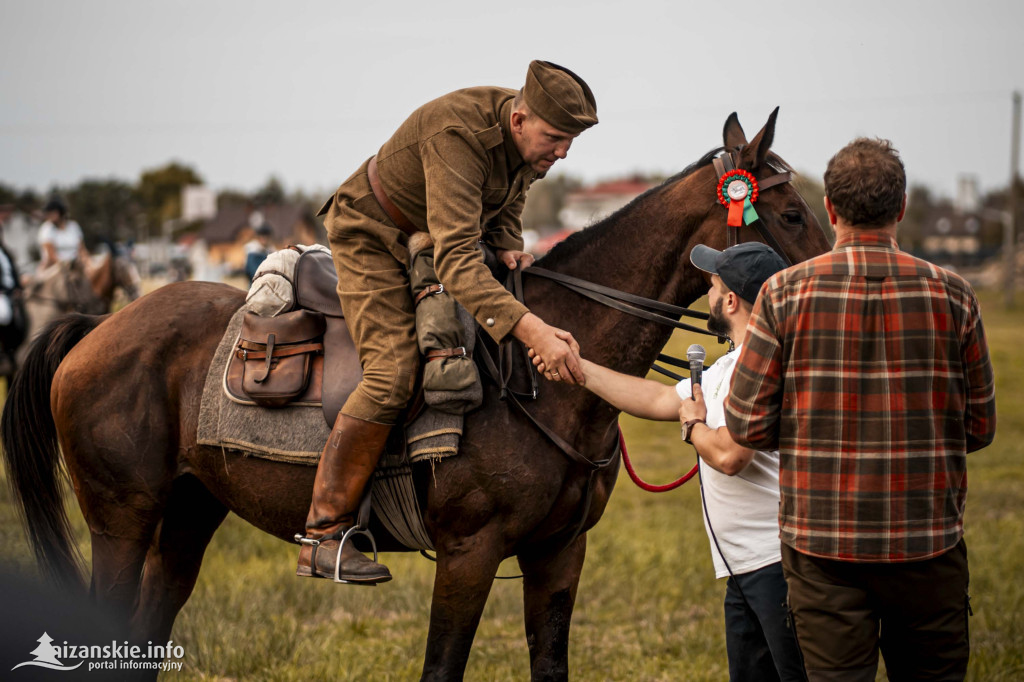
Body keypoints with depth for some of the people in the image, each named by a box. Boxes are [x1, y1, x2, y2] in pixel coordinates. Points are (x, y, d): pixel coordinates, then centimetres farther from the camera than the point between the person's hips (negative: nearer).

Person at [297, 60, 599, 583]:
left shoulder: (533, 143, -12)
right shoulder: (456, 134, -38)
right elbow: (454, 259, -48)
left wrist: (507, 246, -12)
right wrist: (529, 328, -58)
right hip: (373, 237, -9)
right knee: (393, 372, -25)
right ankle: (323, 535, -22)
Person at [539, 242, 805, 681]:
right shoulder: (731, 366, 19)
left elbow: (728, 455, -24)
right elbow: (658, 401, 28)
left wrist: (693, 424, -2)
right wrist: (576, 367, 30)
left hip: (779, 562, -11)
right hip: (745, 572, 11)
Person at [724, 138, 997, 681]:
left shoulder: (785, 294, -6)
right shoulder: (951, 296, -4)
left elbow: (747, 423, -5)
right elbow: (980, 428, 3)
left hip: (822, 540, -1)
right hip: (928, 541, 1)